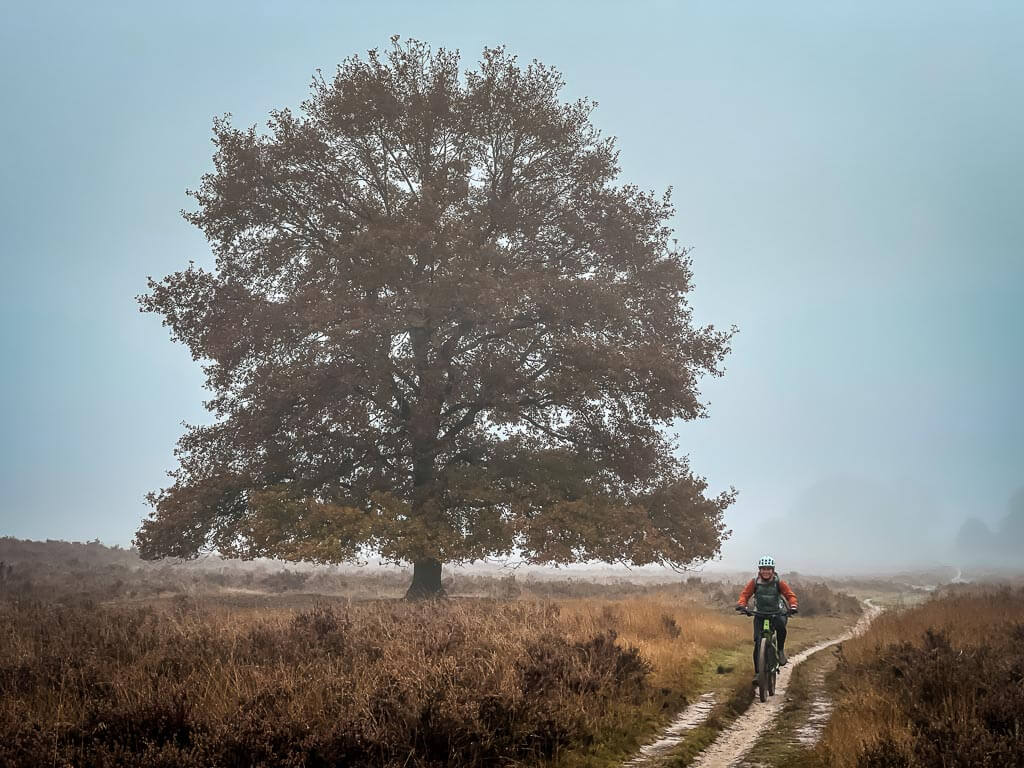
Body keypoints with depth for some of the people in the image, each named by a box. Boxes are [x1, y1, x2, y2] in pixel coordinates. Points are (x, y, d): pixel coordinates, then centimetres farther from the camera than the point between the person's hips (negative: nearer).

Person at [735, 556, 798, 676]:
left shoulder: (778, 582, -6)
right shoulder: (754, 582, -4)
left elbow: (790, 595, -5)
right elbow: (745, 594, -2)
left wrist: (793, 606, -25)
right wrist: (742, 605, -22)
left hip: (777, 613, -1)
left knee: (781, 627, -36)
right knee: (758, 643, -10)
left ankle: (781, 650, -10)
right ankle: (758, 673, -1)